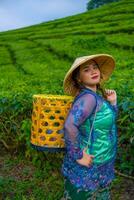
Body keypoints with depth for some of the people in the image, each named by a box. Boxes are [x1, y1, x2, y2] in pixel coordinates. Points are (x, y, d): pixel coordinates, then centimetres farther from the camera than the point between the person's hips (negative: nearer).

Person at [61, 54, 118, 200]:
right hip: (86, 168, -9)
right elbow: (69, 126, -36)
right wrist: (78, 156, -26)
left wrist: (112, 103, 4)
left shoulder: (97, 96, 4)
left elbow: (109, 122, 18)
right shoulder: (88, 97, -23)